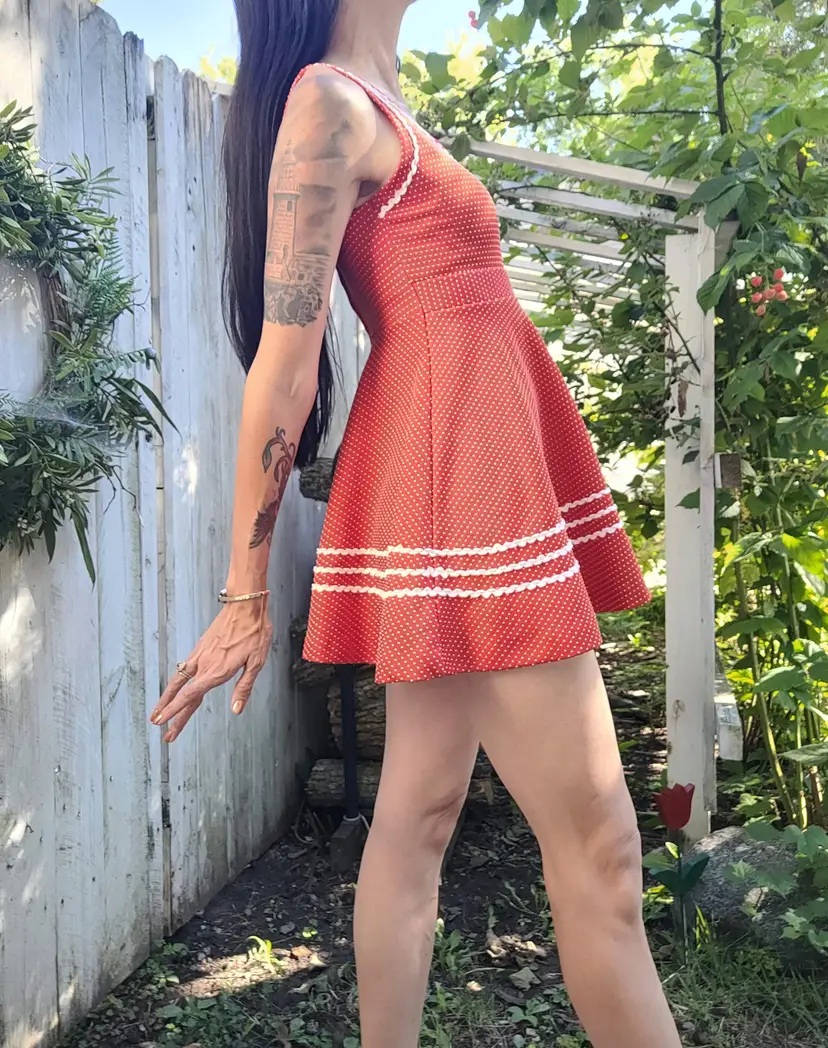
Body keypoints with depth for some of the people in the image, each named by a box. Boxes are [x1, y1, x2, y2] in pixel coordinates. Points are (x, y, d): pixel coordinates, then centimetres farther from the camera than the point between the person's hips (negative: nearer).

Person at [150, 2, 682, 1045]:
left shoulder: (375, 109, 24)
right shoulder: (328, 101, -4)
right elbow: (283, 362, -10)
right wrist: (246, 595, -10)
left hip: (477, 466, 9)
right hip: (454, 461, -9)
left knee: (416, 816, 11)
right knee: (597, 849, -6)